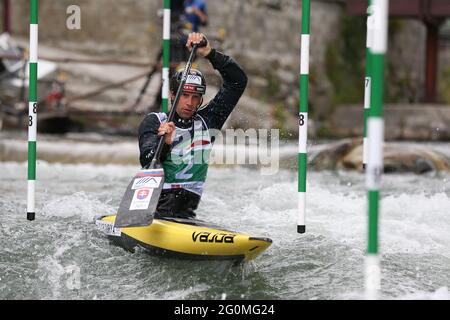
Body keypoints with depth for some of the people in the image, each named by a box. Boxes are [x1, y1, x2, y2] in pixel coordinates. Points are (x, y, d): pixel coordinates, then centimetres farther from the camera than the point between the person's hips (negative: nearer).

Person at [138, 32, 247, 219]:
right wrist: (164, 144, -34)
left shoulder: (206, 121, 13)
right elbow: (147, 162, -13)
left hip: (186, 211, 3)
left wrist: (209, 54, -1)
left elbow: (237, 81, 10)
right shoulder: (154, 122, 3)